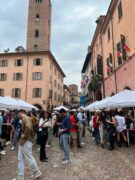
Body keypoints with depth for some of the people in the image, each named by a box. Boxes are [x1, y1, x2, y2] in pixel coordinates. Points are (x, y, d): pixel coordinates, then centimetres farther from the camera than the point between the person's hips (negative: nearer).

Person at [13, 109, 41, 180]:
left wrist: (24, 135, -23)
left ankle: (37, 172, 21)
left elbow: (28, 127, -36)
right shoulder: (25, 119, 15)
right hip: (23, 141, 10)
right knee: (20, 159, 14)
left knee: (29, 158, 4)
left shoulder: (25, 118, -17)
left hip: (26, 141, -10)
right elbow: (30, 129, 21)